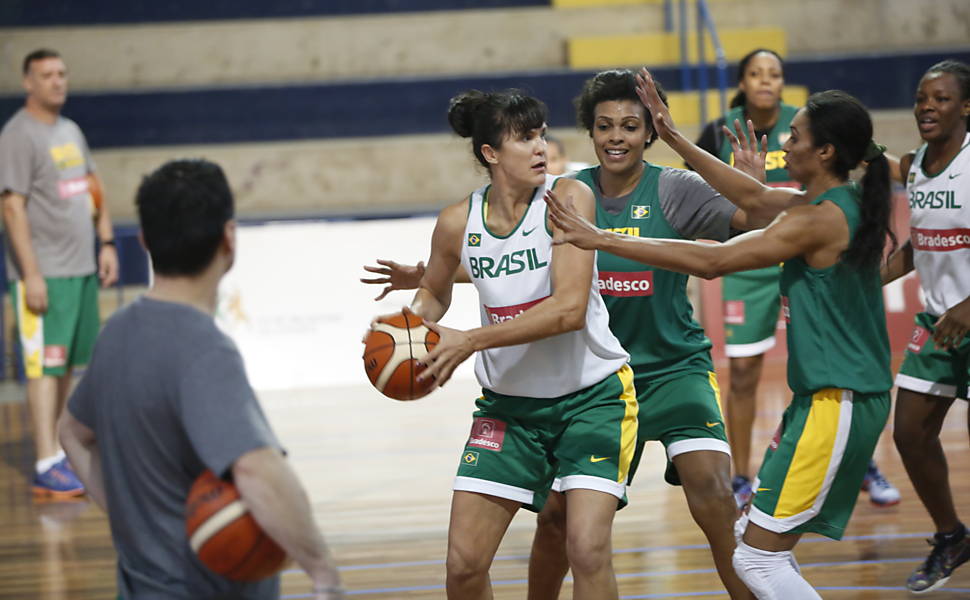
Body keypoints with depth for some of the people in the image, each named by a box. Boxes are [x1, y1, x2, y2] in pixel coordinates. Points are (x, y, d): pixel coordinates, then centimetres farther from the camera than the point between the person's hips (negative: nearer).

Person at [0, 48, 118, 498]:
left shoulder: (71, 131, 15)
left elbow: (93, 190, 22)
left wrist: (106, 243, 11)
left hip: (82, 269, 8)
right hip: (44, 274, -8)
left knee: (67, 364, 11)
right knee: (44, 366, -10)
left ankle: (58, 451, 18)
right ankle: (46, 466, -12)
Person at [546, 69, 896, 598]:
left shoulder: (818, 220, -18)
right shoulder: (842, 204, 10)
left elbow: (712, 261, -21)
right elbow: (754, 196, 24)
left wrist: (604, 240, -20)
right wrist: (674, 139, 23)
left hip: (838, 404, -10)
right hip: (824, 396, 10)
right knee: (755, 538, 17)